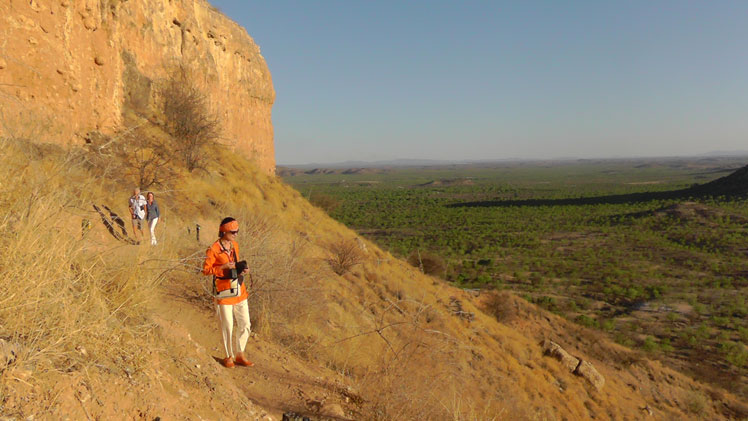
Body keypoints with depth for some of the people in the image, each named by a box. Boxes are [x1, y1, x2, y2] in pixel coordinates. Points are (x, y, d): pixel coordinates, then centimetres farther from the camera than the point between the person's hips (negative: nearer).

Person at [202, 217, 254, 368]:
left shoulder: (235, 245, 7)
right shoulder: (213, 249, -14)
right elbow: (206, 269, -12)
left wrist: (242, 269, 0)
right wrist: (224, 267, -21)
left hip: (239, 290, 6)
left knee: (245, 325, 10)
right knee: (227, 327, 6)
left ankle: (240, 355, 26)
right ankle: (229, 356, 24)